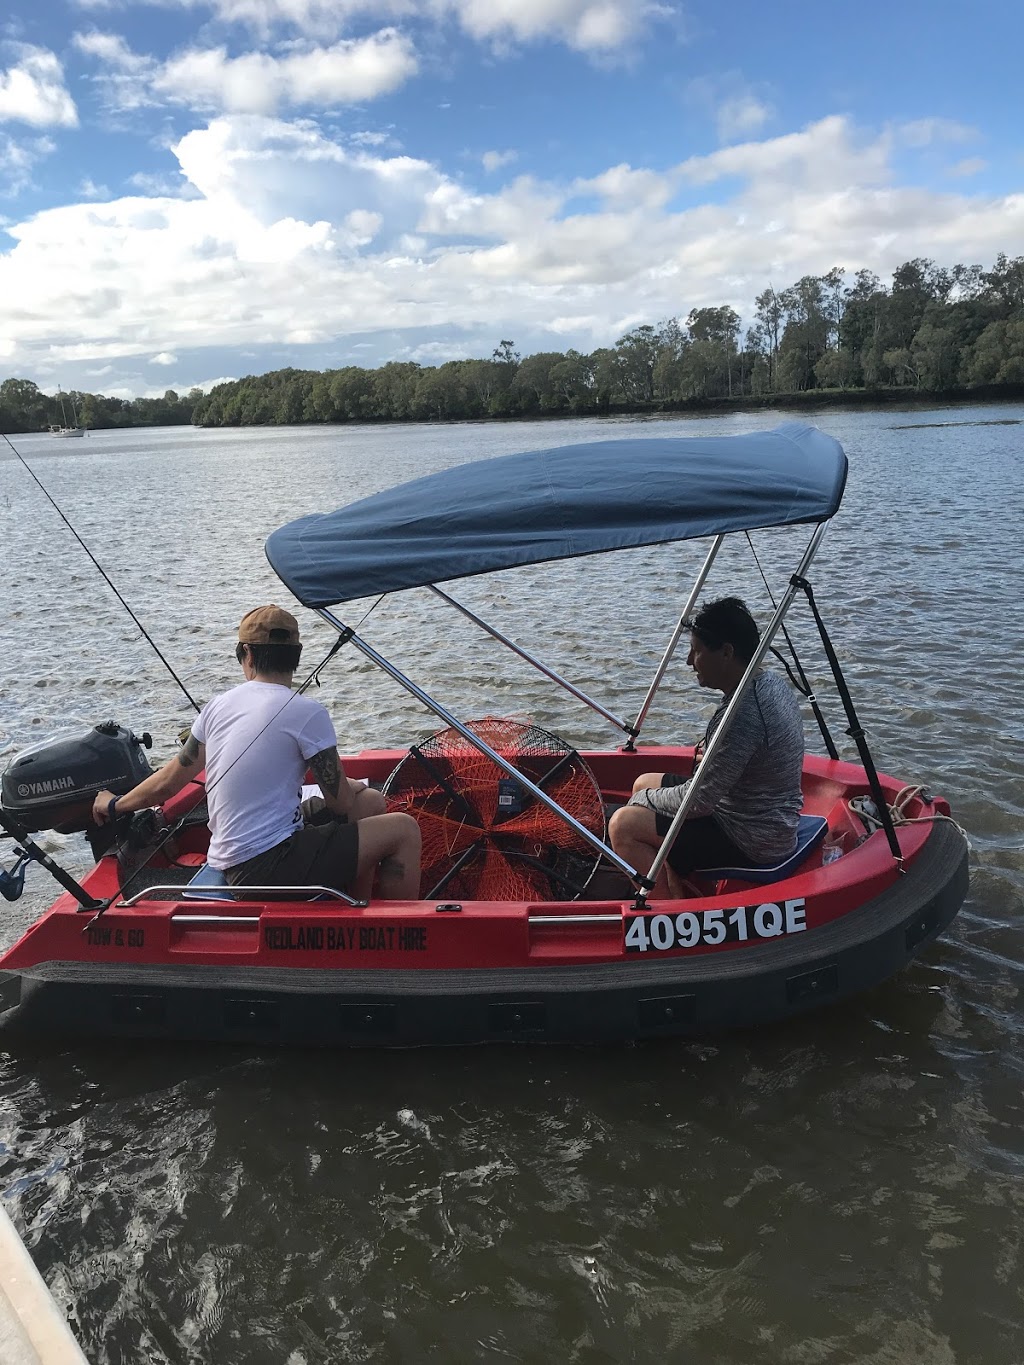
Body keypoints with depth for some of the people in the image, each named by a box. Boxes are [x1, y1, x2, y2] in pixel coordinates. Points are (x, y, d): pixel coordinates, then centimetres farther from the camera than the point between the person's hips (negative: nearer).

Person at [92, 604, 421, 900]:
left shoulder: (218, 706, 6)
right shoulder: (307, 713, -14)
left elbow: (167, 783, 14)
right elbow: (340, 802, -8)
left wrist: (114, 804, 33)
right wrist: (354, 789, 16)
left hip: (232, 863, 8)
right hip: (266, 869, -8)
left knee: (372, 802, 17)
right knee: (403, 830, -3)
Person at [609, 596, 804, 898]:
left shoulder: (742, 712, -30)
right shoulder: (771, 682, 2)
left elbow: (697, 802, -26)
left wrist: (643, 799, -7)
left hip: (753, 845, -10)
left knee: (623, 825, -13)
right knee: (645, 782, 18)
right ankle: (677, 890, 18)